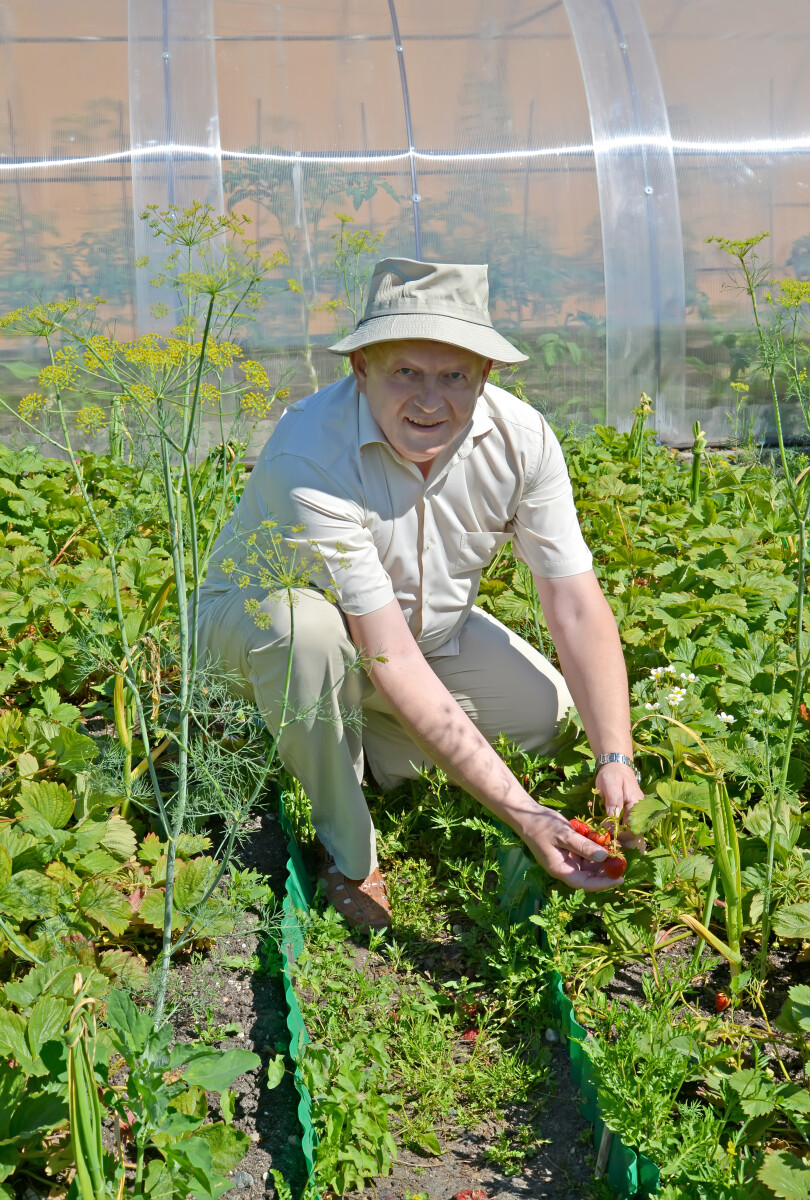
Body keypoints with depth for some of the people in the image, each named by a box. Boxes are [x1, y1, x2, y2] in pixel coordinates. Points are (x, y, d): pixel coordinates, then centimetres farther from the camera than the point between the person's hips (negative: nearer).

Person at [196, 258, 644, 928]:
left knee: (544, 706, -15)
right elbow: (392, 659, -39)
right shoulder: (310, 457, -36)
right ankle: (348, 859, -15)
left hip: (427, 622, 5)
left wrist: (617, 759, -33)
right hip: (260, 608, -4)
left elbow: (577, 607, -19)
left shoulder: (521, 438, -21)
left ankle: (352, 753, 7)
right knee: (308, 627, -39)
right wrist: (521, 812, -41)